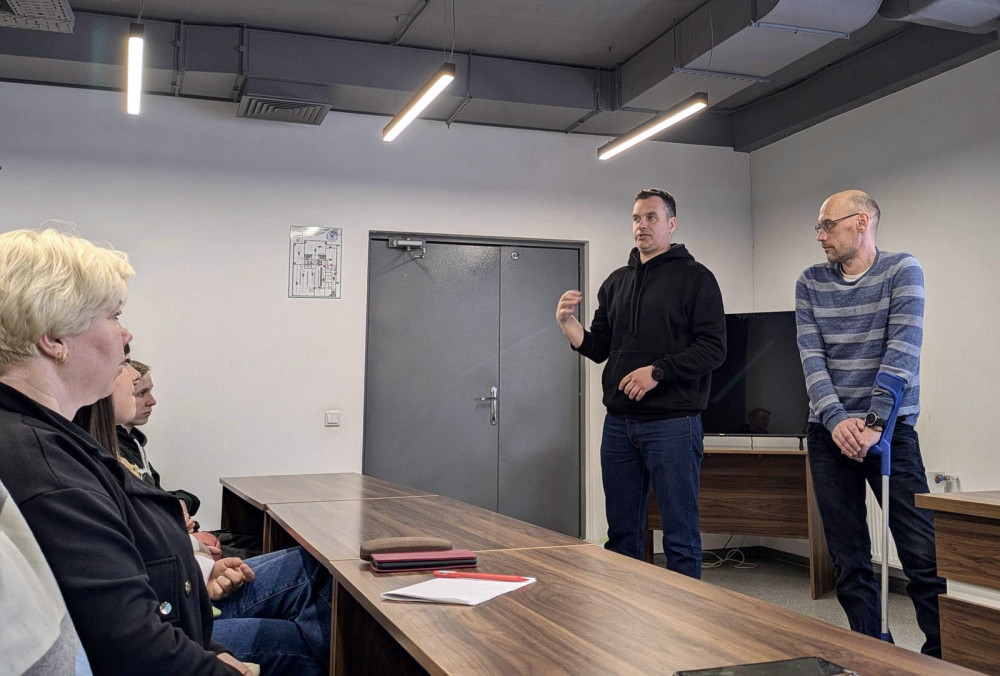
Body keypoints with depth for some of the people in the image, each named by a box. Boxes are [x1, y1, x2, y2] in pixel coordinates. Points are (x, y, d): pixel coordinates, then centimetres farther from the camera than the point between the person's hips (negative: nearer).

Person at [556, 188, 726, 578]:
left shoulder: (695, 278, -1)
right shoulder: (616, 282, 16)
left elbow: (714, 348, -9)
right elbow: (598, 348, 15)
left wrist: (658, 371, -19)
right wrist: (567, 323, -3)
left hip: (673, 423, -5)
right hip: (619, 423, 6)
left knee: (680, 536, 1)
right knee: (621, 534, 12)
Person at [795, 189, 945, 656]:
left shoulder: (902, 271, -2)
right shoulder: (810, 283, 8)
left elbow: (902, 351, -13)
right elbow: (811, 357, -2)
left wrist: (872, 422, -21)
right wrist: (836, 419, -16)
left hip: (890, 429, -3)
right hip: (830, 432, 3)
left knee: (924, 558, -6)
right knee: (849, 561, 7)